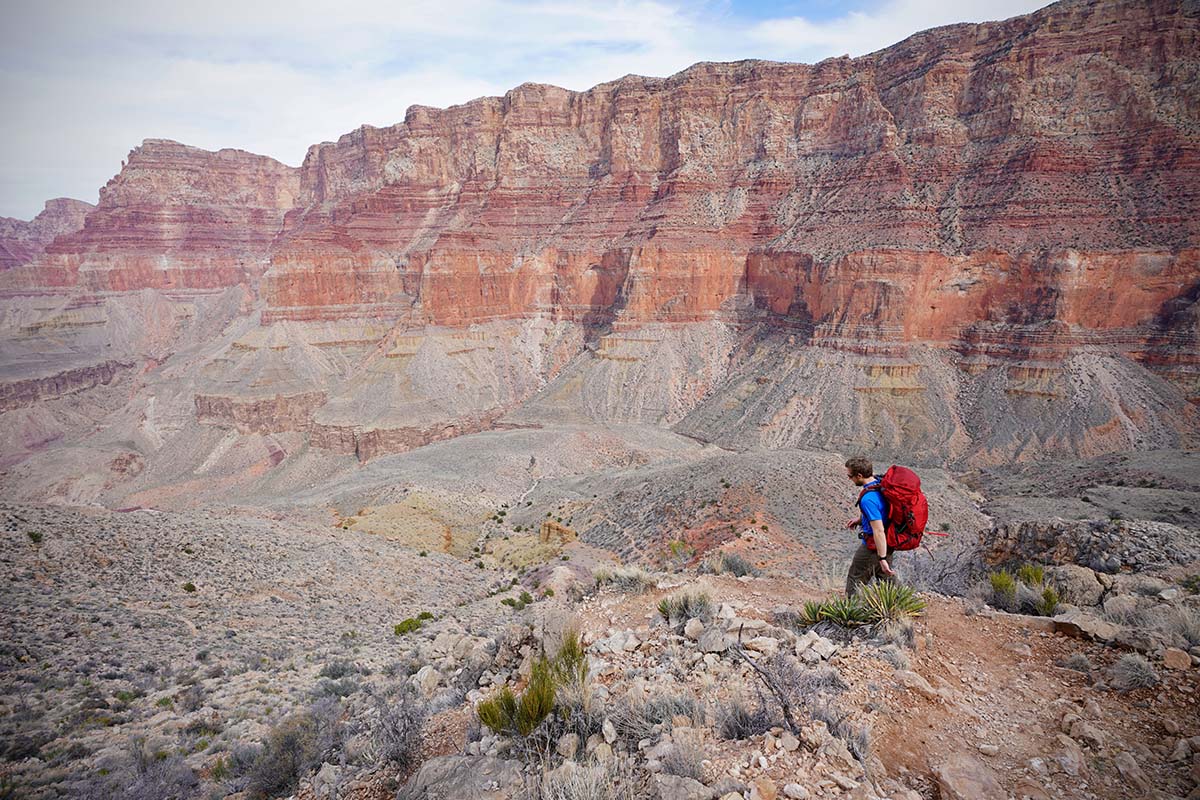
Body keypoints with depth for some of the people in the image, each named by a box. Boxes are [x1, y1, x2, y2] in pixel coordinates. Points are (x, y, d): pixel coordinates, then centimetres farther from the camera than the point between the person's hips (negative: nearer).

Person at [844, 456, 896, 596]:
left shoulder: (868, 499, -31)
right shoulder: (880, 482, -3)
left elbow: (879, 531, -31)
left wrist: (882, 559, -26)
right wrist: (860, 519, 11)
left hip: (874, 546, -9)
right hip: (888, 542, 9)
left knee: (855, 580, 9)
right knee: (885, 578, 23)